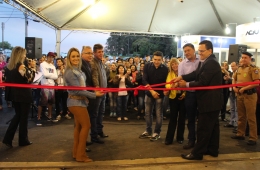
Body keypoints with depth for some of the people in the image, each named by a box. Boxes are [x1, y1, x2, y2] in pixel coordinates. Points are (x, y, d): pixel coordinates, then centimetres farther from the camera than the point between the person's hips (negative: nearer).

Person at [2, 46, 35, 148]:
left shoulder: (8, 67, 5)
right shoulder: (21, 67, -17)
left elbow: (8, 80, 10)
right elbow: (29, 80, -14)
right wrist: (32, 71, -2)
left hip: (14, 94, 7)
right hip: (24, 95, -7)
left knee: (17, 115, 19)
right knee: (23, 117, 6)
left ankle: (8, 138, 12)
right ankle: (23, 140, 17)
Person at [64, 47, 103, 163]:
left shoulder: (78, 70, 8)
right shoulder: (70, 72, -20)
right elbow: (78, 90, -22)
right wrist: (94, 94, -19)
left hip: (79, 101, 9)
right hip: (76, 102, -9)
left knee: (79, 126, 14)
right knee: (86, 125, -5)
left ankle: (76, 152, 24)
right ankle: (80, 155, 4)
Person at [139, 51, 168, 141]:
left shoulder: (165, 69, -9)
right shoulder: (147, 66, -7)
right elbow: (144, 80, -12)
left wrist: (160, 92, -15)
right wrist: (151, 91, -22)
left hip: (160, 94, -2)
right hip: (149, 93, 2)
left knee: (159, 114, 3)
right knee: (148, 113, 10)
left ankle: (157, 133, 16)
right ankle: (148, 131, 25)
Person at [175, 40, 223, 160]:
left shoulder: (211, 63, -20)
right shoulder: (207, 62, 14)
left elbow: (202, 82, -23)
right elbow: (196, 74, 6)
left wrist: (186, 84, -14)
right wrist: (182, 77, -8)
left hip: (209, 101, -11)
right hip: (212, 100, 11)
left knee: (203, 128, -4)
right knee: (212, 126, 17)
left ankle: (197, 153, 4)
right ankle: (212, 150, 28)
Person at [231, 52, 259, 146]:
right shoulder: (239, 68, 11)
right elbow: (234, 79, 25)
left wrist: (244, 88, -18)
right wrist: (234, 87, 5)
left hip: (250, 95, -7)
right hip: (239, 95, 7)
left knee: (251, 117, -3)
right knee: (241, 116, 16)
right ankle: (240, 134, 27)